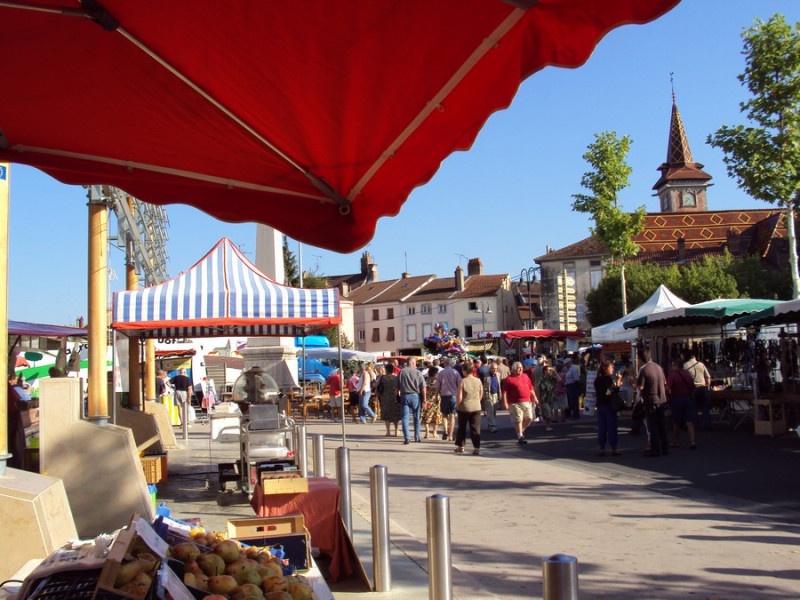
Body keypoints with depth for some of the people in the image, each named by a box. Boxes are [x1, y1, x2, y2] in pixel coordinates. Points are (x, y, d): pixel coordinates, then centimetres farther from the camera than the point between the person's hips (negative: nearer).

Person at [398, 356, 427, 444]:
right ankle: (417, 437, 20)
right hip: (415, 396, 0)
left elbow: (397, 386, 1)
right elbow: (423, 387, -7)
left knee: (405, 417, 1)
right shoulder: (418, 373, -4)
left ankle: (407, 437, -8)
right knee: (416, 418, 12)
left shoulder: (401, 372, -1)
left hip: (404, 396, 0)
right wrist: (424, 399, -2)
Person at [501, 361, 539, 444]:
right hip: (515, 403, -6)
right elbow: (505, 392, -7)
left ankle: (521, 429, 28)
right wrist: (505, 402, -13)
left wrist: (534, 397, 17)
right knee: (518, 420, -5)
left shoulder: (525, 376, 15)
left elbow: (531, 388, 21)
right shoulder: (509, 379, -3)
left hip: (527, 402, 6)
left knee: (529, 418, 5)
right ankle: (520, 436, 3)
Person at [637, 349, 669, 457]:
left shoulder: (643, 370, -15)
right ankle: (665, 448, 21)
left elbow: (640, 387, -17)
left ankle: (656, 450, 5)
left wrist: (636, 381, 1)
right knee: (662, 425, 14)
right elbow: (665, 383, 13)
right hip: (662, 399, 6)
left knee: (653, 426, 2)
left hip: (651, 401, -6)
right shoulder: (658, 367, 6)